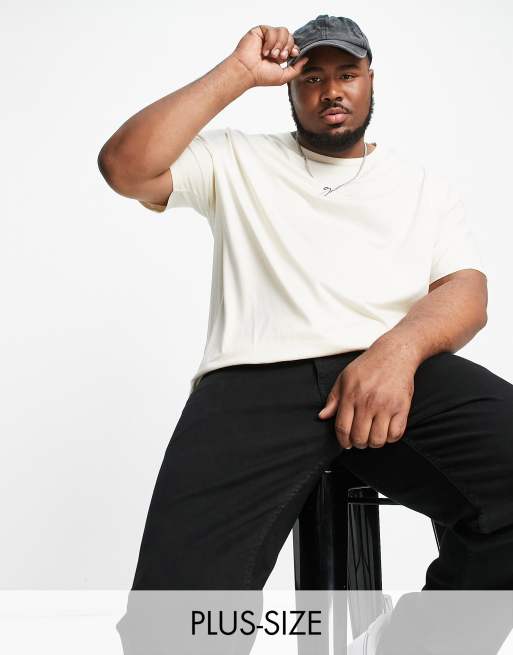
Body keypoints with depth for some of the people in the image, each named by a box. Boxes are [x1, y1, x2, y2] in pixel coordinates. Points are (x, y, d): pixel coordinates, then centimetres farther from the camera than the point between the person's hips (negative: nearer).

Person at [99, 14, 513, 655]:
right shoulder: (237, 161, 23)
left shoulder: (423, 184, 26)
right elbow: (126, 167, 7)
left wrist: (400, 347, -13)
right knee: (182, 587, -29)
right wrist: (239, 72, 8)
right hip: (254, 379, -2)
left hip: (394, 369, 2)